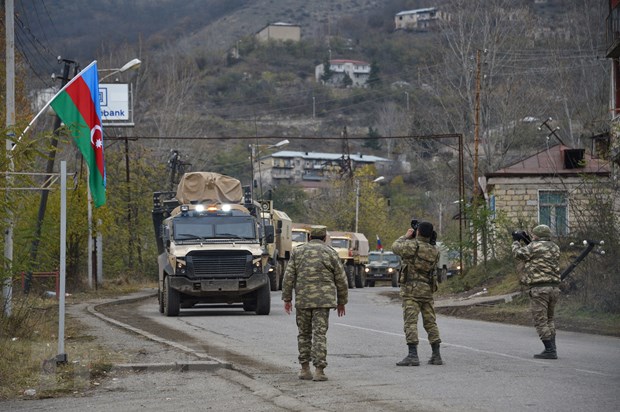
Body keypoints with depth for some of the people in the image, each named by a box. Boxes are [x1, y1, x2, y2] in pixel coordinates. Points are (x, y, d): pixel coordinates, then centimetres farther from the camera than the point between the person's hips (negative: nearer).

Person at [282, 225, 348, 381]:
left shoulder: (298, 251, 7)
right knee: (320, 334, -3)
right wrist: (341, 302, 14)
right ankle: (319, 370, -10)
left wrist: (287, 298, 6)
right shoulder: (330, 253, 2)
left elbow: (289, 276, 2)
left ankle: (304, 369, 14)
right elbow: (341, 280, 4)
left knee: (304, 334, 14)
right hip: (323, 298, -2)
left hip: (302, 299, 2)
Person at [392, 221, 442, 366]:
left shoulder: (412, 245, -10)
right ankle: (436, 355, 12)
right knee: (430, 322, 11)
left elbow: (395, 247, 2)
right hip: (428, 290, 6)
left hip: (411, 289, -5)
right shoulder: (434, 251, 7)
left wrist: (406, 236, 20)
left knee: (410, 322, -8)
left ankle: (413, 355, -16)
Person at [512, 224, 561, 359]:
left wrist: (516, 242, 17)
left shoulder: (535, 246, -8)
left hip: (539, 288, -7)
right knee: (549, 319, 19)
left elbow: (519, 254, -1)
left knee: (541, 321, -2)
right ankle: (552, 349, 16)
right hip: (554, 287, 7)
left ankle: (549, 350, -6)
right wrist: (525, 243, 26)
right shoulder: (555, 248, 14)